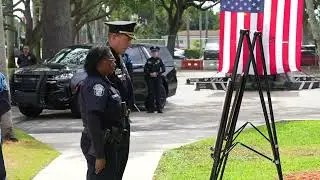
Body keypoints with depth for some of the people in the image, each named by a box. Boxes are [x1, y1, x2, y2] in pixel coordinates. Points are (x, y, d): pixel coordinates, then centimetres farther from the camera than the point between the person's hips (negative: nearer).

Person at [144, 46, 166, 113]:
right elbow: (145, 70, 5)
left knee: (158, 93, -3)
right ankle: (151, 108, 1)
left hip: (158, 78, -1)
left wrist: (157, 73, -11)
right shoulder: (149, 60, 8)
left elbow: (163, 69, 1)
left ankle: (159, 108, -1)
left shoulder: (159, 60, 7)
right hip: (150, 79, 1)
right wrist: (150, 74, -11)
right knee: (151, 93, -2)